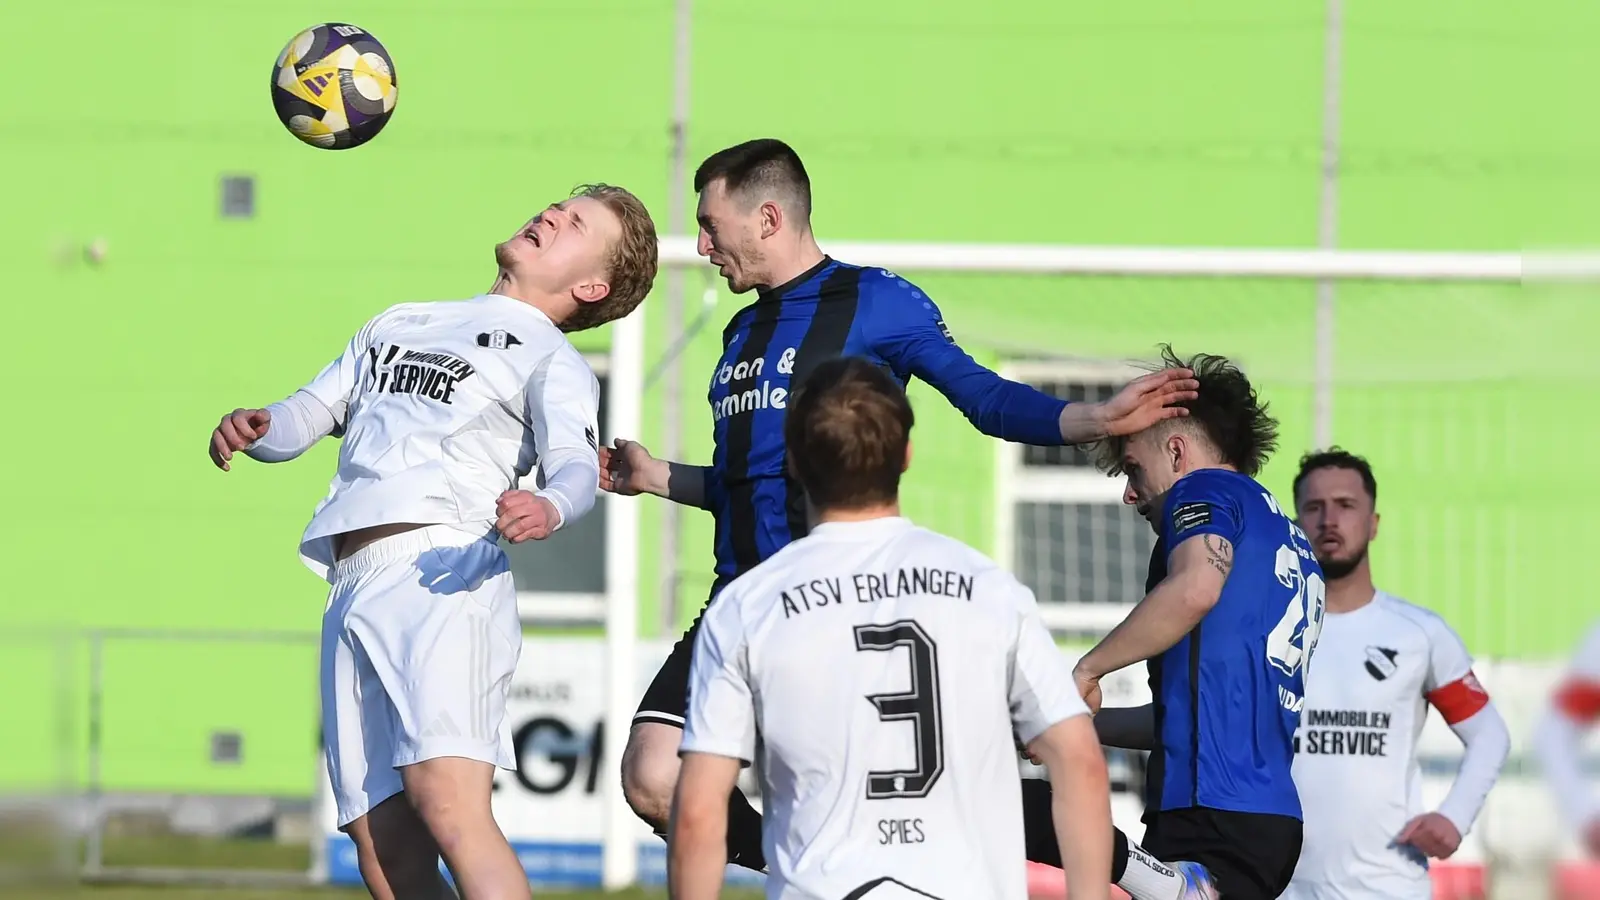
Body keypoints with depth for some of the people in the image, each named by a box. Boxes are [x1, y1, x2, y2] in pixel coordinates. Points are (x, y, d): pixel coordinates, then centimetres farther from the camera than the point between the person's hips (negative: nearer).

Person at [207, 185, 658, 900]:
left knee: (447, 801, -27)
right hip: (352, 595, 6)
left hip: (444, 578, -6)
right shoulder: (401, 323, 32)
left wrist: (547, 508, -32)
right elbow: (303, 419, 31)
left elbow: (578, 465, -6)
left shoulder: (551, 359, 12)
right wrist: (250, 429, 6)